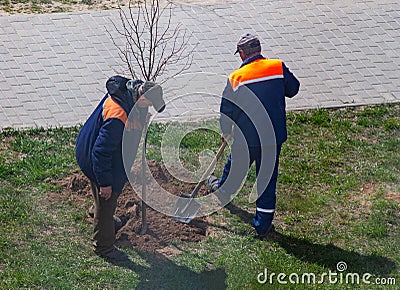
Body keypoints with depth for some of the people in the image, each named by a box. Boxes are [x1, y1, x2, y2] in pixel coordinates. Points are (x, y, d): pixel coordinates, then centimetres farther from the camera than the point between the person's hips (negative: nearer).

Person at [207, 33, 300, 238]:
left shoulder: (236, 78, -12)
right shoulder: (278, 67, -8)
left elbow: (227, 111, -4)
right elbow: (293, 88, 10)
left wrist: (226, 132, 14)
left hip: (246, 137, -1)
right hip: (274, 136, 1)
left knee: (236, 167, 27)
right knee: (267, 178, 9)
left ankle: (222, 190, 56)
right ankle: (262, 224, 15)